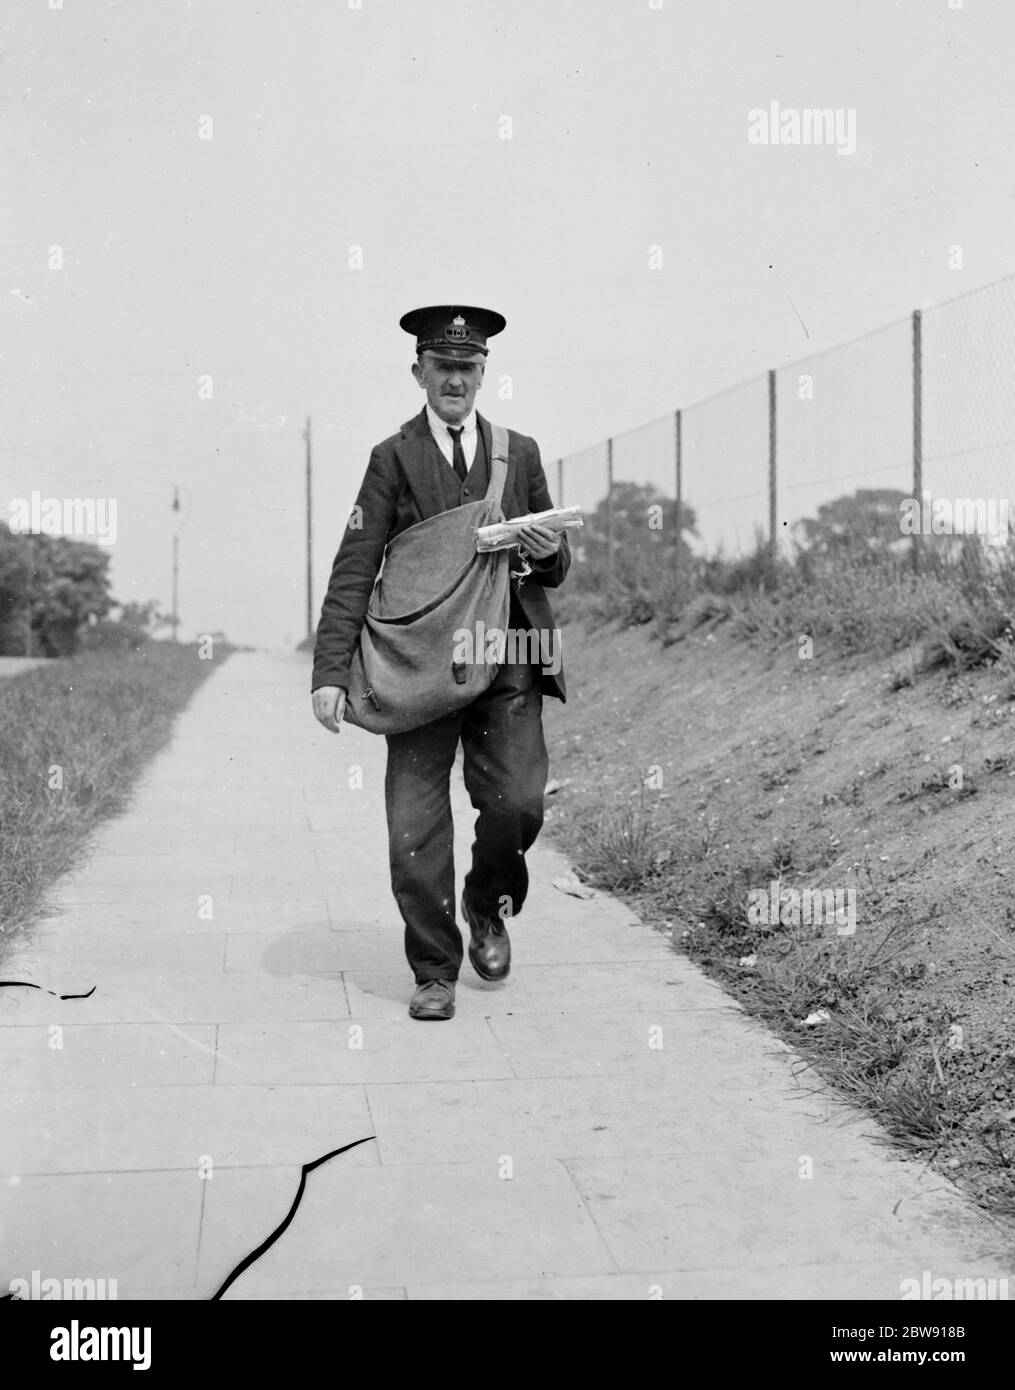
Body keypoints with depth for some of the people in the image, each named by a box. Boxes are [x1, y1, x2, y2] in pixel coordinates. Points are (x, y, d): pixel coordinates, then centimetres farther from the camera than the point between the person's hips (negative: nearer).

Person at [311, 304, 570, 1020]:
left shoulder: (521, 453, 14)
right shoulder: (393, 459, 6)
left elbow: (555, 570, 21)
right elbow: (354, 571, 0)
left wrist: (551, 552, -4)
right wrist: (331, 671, -10)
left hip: (508, 663, 2)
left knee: (517, 802, -12)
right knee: (415, 828, -2)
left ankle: (488, 907, 20)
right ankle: (435, 972, 14)